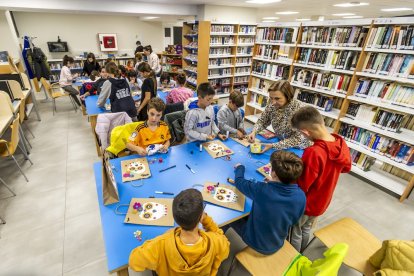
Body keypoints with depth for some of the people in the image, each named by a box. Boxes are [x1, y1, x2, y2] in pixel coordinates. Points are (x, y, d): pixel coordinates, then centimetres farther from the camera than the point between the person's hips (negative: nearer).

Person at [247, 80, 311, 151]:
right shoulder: (272, 104, -14)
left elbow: (297, 139, -24)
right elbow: (262, 121, 1)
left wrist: (272, 146, -31)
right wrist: (254, 132, -19)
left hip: (298, 149, -4)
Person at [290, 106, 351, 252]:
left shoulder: (313, 153, -38)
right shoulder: (342, 144, -14)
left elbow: (302, 186, -29)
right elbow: (346, 167, 6)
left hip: (307, 204, -7)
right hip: (323, 202, 7)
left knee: (295, 232, 19)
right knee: (306, 228, 29)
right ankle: (299, 255, 52)